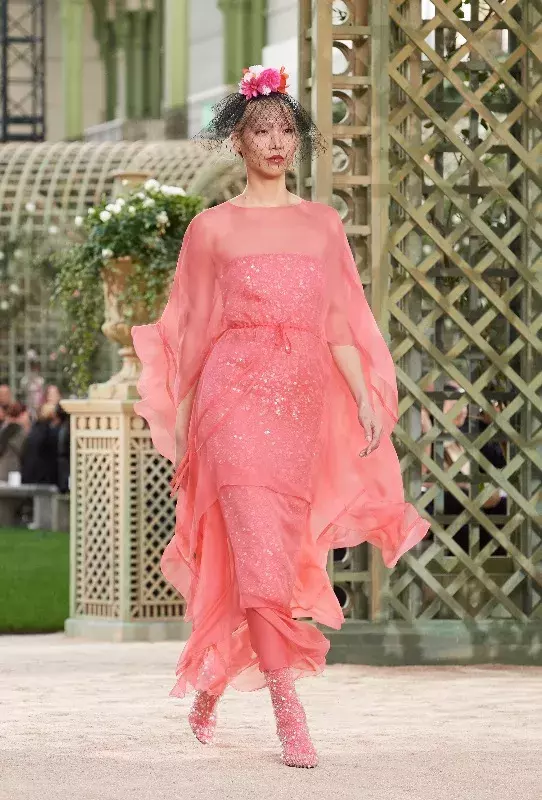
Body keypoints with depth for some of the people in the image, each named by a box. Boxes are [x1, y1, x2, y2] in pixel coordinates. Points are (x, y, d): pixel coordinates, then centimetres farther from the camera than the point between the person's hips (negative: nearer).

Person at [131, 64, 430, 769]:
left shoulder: (323, 223, 13)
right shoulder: (212, 228, 6)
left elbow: (340, 326, 12)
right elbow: (191, 331, 8)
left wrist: (366, 397, 1)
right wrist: (180, 419, 6)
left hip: (304, 400, 3)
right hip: (235, 393, -3)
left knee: (269, 556, 5)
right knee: (261, 551, -14)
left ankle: (211, 686, 26)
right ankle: (290, 717, -15)